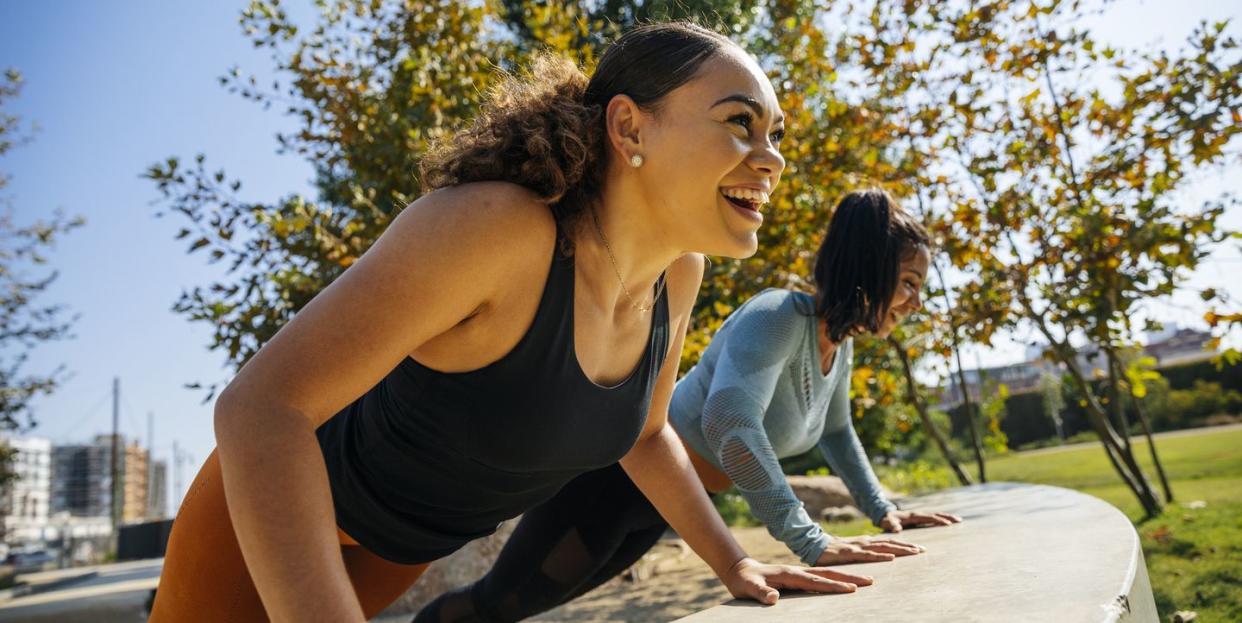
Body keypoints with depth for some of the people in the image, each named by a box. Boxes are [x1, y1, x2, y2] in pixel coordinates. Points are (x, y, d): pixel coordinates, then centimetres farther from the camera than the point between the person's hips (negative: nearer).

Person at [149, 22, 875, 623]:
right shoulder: (494, 225, -38)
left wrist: (733, 562, -2)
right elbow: (259, 406, -38)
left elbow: (645, 433, 2)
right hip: (268, 509, -6)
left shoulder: (678, 273, -15)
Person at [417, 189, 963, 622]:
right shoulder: (778, 317, -28)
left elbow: (836, 431, 20)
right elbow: (728, 421, -45)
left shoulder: (841, 348, 1)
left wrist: (881, 509, 13)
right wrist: (809, 540, -44)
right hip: (620, 474, -9)